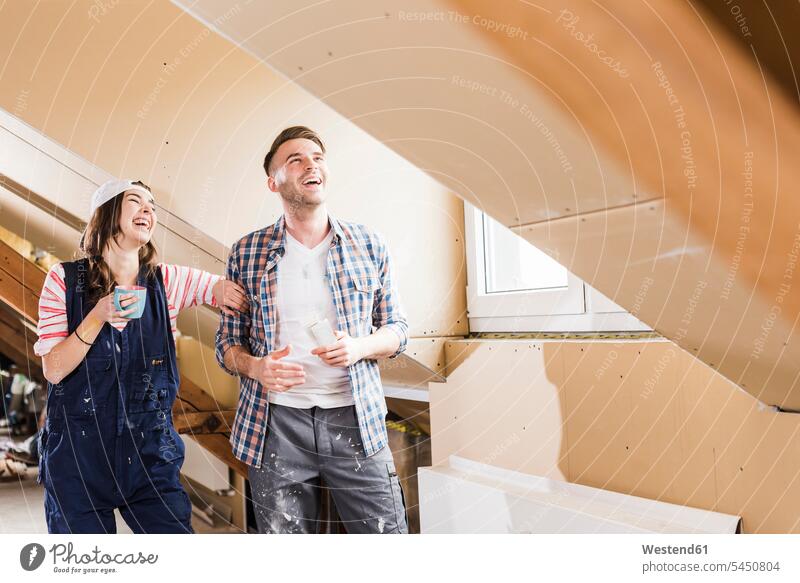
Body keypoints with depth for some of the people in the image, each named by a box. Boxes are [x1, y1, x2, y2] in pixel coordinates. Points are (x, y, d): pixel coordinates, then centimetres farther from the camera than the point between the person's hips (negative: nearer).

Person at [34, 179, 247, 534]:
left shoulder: (166, 281, 1)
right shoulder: (66, 279, -2)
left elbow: (236, 290, 4)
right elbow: (53, 369, -6)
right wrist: (98, 317, -19)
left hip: (149, 450, 1)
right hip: (77, 452, -1)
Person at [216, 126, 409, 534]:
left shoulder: (368, 245, 5)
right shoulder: (246, 253, 3)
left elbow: (396, 329, 9)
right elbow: (228, 343, 8)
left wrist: (360, 347, -12)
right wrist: (256, 367, -14)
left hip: (355, 420, 1)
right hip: (276, 423, 0)